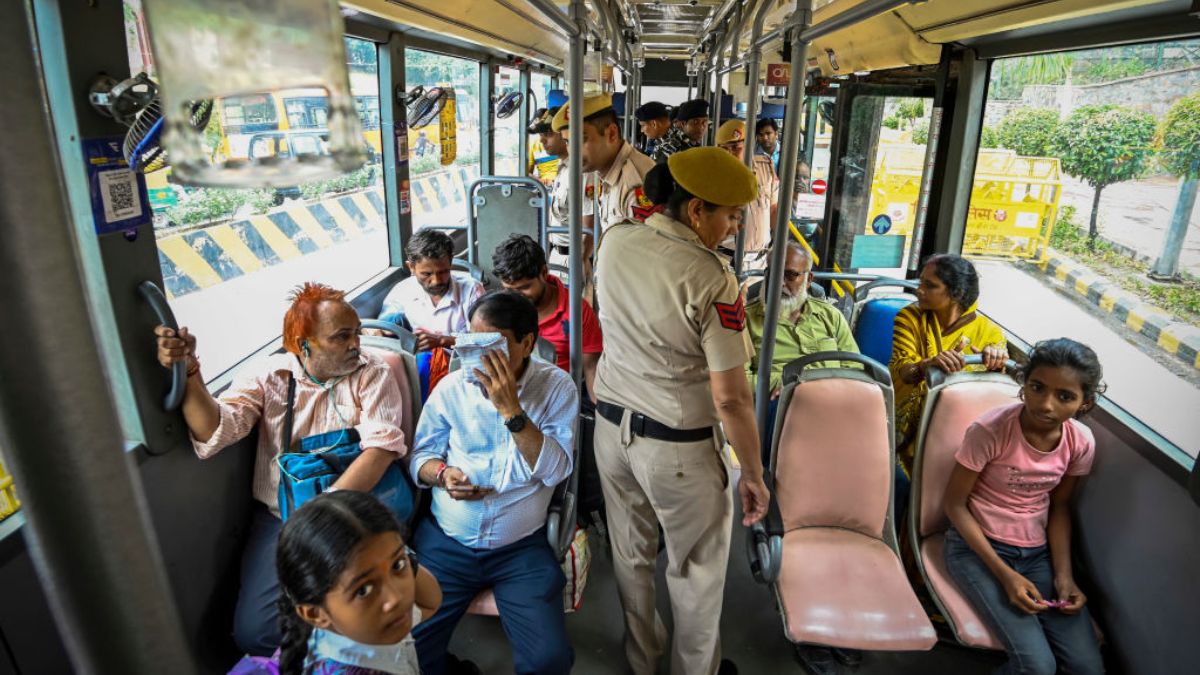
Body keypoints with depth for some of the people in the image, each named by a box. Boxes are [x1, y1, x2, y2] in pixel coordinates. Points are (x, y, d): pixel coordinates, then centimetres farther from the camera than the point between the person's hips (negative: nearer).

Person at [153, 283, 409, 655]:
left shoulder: (372, 374, -3)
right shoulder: (269, 376, 3)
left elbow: (381, 447, -16)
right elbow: (214, 430, -10)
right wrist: (188, 372, -26)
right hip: (279, 517, 2)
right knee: (253, 632, -10)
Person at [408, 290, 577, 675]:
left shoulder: (556, 387, -6)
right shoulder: (452, 387, -1)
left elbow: (555, 471, -15)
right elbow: (421, 456, 9)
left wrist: (511, 408, -23)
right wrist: (442, 474, -14)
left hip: (522, 547, -2)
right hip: (446, 541, 2)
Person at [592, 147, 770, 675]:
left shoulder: (614, 241, -5)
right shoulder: (711, 278, -24)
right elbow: (730, 397, -21)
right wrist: (754, 474, -7)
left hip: (613, 427, 7)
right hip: (679, 446, -6)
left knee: (630, 554, 24)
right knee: (697, 572, 18)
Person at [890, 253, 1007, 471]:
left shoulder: (988, 331, -2)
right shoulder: (910, 317, -3)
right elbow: (899, 369, -18)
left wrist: (995, 363, -29)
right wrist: (927, 365, -41)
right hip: (909, 421, -1)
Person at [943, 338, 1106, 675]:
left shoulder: (1081, 442, -6)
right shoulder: (990, 430, -22)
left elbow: (1058, 506, 9)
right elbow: (955, 503, -13)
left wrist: (1064, 575, -4)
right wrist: (1005, 574, -18)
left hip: (1038, 552, 5)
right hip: (977, 546, -5)